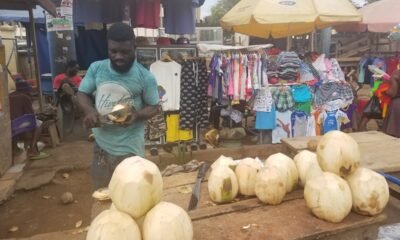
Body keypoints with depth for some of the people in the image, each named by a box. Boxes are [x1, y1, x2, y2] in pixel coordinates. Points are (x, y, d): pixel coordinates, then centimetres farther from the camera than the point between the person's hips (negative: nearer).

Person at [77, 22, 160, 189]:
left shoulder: (145, 77, -12)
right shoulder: (96, 68, -3)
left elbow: (154, 107, -4)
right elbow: (82, 93, 7)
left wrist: (137, 115, -25)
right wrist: (89, 110, -14)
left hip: (129, 148, -4)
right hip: (101, 145, 4)